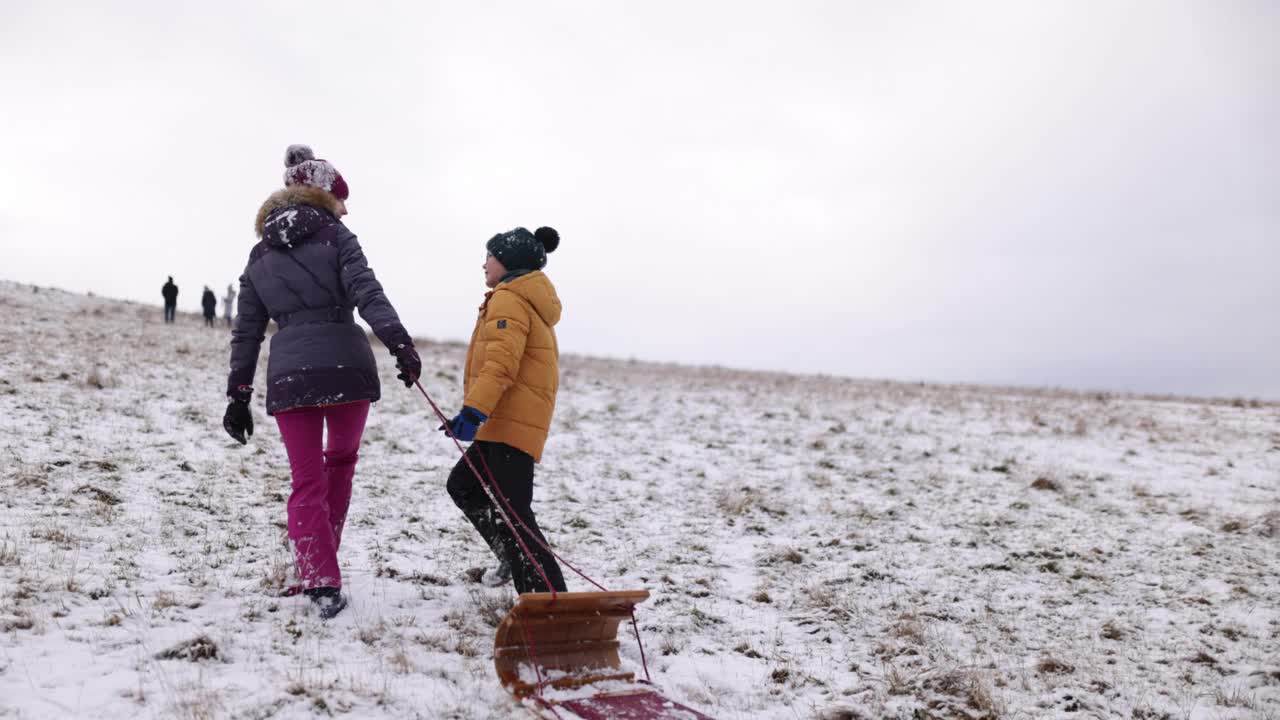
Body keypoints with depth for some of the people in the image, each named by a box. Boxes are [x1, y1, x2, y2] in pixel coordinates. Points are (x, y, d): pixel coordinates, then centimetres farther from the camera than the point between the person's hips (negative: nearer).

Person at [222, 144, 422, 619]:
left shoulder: (260, 256, 16)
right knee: (341, 459, 21)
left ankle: (320, 581, -6)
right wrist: (400, 343, -22)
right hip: (346, 366, -2)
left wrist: (238, 394, 16)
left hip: (289, 374, 2)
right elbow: (366, 293, -13)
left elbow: (246, 331, 14)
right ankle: (322, 557, 27)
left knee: (307, 481, 5)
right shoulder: (335, 237, 3)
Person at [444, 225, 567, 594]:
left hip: (511, 422, -11)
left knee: (511, 510, -14)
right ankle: (514, 559, 22)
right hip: (503, 422, 11)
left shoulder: (509, 299, -9)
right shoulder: (530, 301, 23)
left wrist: (473, 411, -30)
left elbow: (501, 362, -23)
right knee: (462, 484, 22)